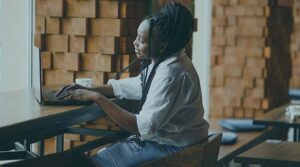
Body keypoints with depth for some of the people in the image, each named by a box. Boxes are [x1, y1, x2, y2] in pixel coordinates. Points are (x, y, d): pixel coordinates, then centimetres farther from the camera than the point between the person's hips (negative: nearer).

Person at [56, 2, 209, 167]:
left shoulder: (170, 74, -26)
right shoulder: (164, 62, 4)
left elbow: (143, 127, -30)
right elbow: (125, 87, 14)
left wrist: (97, 97, -27)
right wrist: (89, 90, -3)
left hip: (171, 148, -9)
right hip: (161, 137, 9)